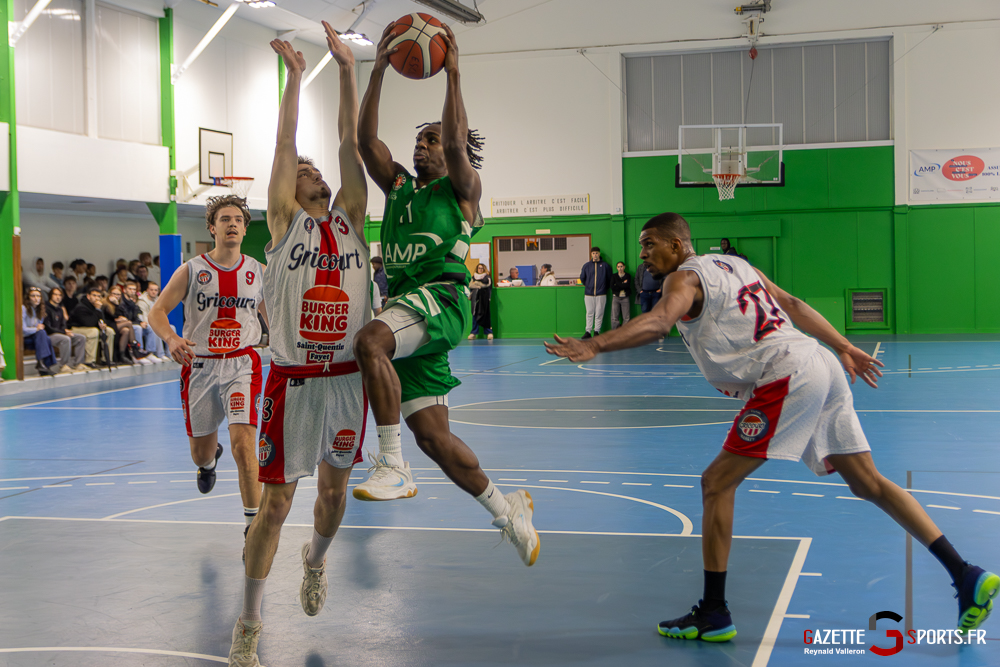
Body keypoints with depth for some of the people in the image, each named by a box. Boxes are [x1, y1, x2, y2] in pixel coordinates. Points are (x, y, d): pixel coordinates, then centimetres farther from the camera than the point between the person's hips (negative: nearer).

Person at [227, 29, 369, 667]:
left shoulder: (350, 218, 8)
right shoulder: (285, 224, 1)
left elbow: (351, 143, 1)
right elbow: (284, 146, -7)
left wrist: (348, 69, -3)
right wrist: (295, 76, -8)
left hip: (347, 376, 4)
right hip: (294, 379, -3)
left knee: (334, 489, 15)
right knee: (276, 500, -1)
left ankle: (316, 560, 47)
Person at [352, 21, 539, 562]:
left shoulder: (461, 189, 9)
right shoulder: (398, 187, 24)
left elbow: (457, 142, -11)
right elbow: (366, 140, 11)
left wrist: (452, 74, -9)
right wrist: (378, 70, 4)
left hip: (440, 299, -7)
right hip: (406, 310, 7)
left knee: (370, 340, -38)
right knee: (434, 438, 3)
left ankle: (394, 467, -33)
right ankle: (505, 509, 21)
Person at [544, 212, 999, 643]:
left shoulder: (684, 277, -1)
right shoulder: (733, 264, 25)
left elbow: (659, 321, -23)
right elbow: (792, 305, 26)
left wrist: (593, 347, -31)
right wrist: (844, 348, 28)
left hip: (785, 376, -9)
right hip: (820, 366, 9)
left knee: (717, 483, -3)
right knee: (868, 484, 13)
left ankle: (713, 614, -1)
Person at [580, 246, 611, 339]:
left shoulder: (605, 265, 4)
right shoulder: (586, 265, 8)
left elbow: (609, 279, 10)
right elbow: (582, 278, 17)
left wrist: (605, 288, 10)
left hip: (601, 294, -1)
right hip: (589, 294, 1)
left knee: (599, 314, -1)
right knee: (589, 313, 3)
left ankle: (597, 331, 5)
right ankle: (588, 331, 5)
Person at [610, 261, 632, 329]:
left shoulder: (628, 276, 9)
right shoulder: (614, 276, 12)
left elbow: (628, 286, -9)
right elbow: (612, 287, -3)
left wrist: (617, 285, -6)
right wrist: (623, 284, -5)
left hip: (625, 298, -1)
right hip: (616, 297, 1)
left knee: (626, 317, -5)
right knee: (614, 317, -5)